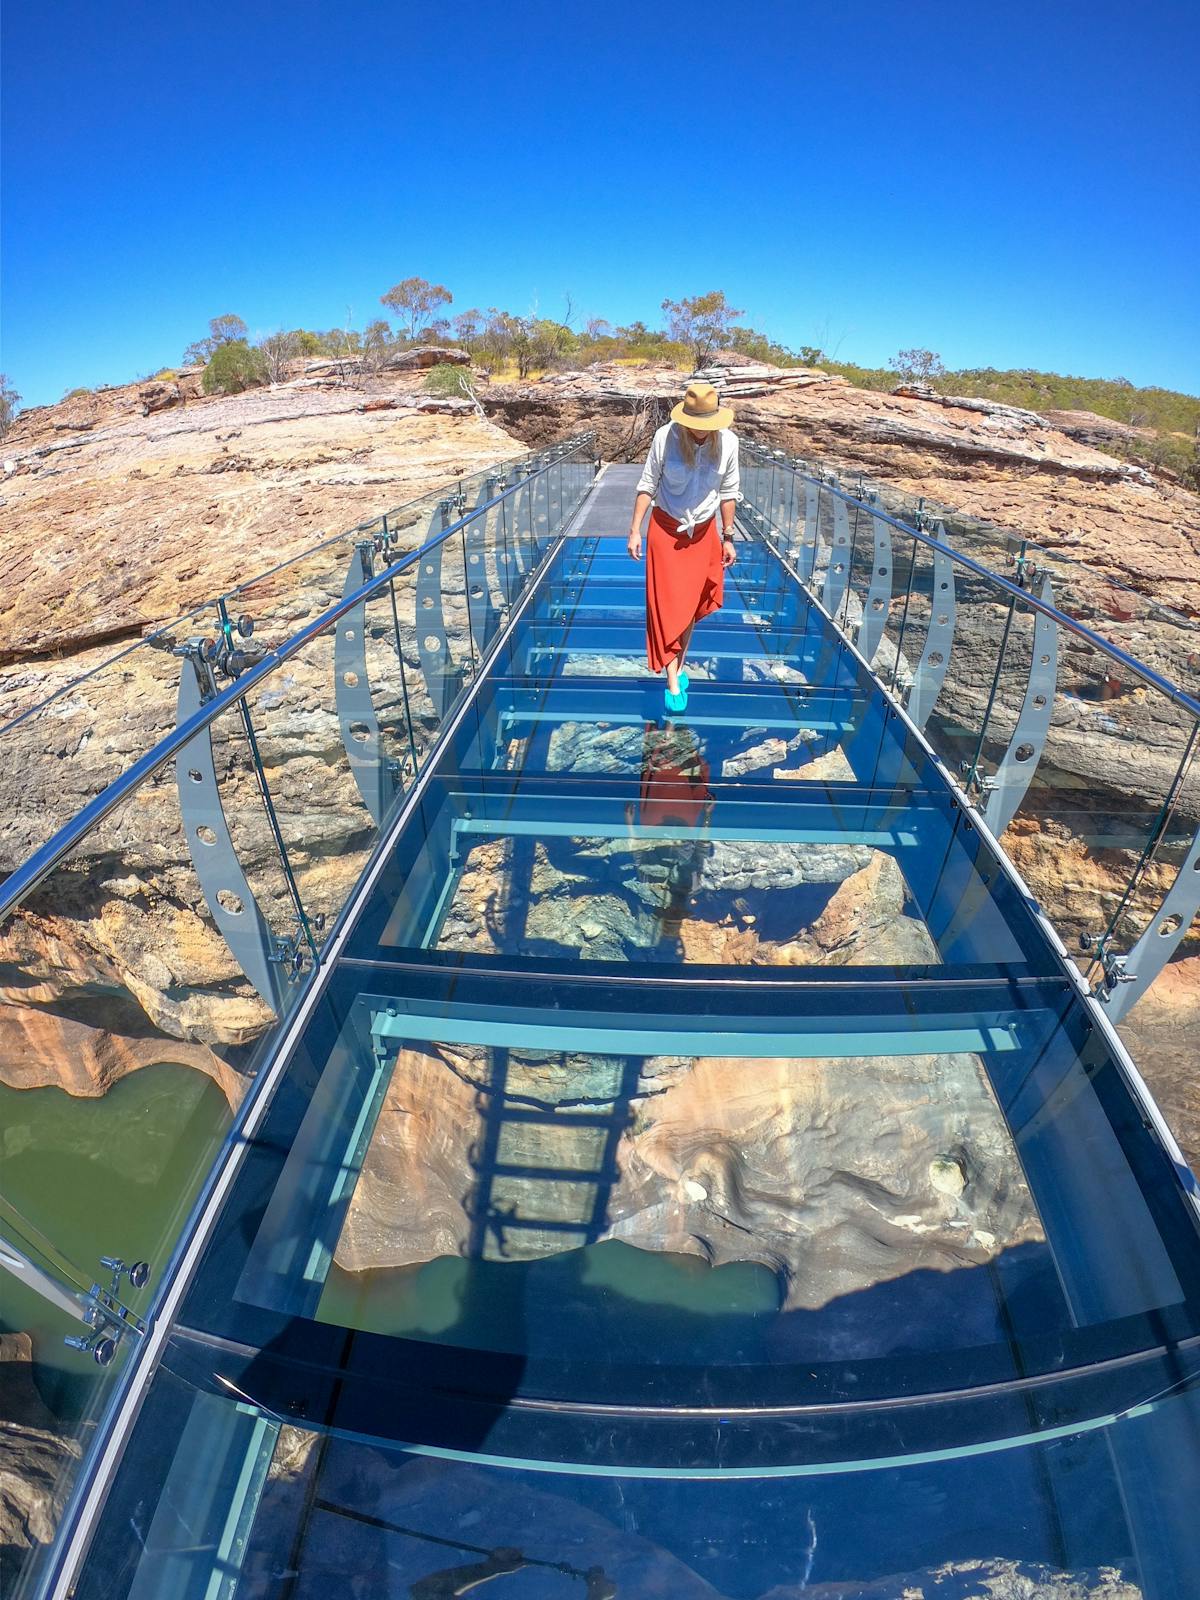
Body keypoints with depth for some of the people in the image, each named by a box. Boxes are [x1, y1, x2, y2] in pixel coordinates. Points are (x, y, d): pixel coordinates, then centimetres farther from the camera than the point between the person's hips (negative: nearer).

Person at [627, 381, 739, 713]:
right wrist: (635, 530, -8)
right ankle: (673, 683, 1)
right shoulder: (665, 437, -15)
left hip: (703, 533, 2)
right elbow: (647, 485, -6)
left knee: (691, 605, 11)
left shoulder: (728, 441, -9)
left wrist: (728, 537, 4)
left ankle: (680, 667, 28)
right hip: (666, 530, -2)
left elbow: (728, 493, 1)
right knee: (667, 605, -5)